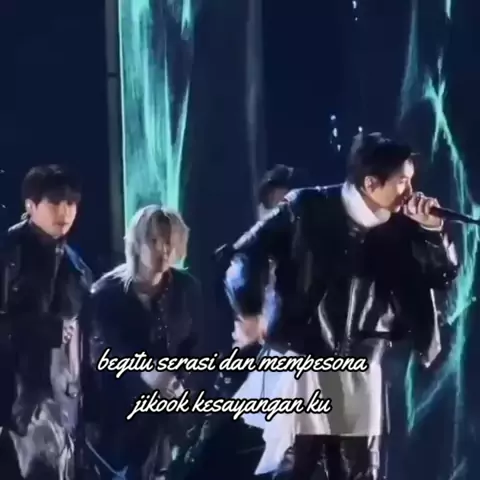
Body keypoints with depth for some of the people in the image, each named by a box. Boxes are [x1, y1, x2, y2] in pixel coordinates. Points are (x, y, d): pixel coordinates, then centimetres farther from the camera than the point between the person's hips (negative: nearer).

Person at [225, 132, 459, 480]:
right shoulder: (308, 208, -8)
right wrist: (249, 310, -14)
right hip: (304, 363, -4)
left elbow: (444, 277, 3)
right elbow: (249, 251, -4)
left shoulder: (399, 227, 2)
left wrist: (432, 229, -12)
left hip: (362, 371, 4)